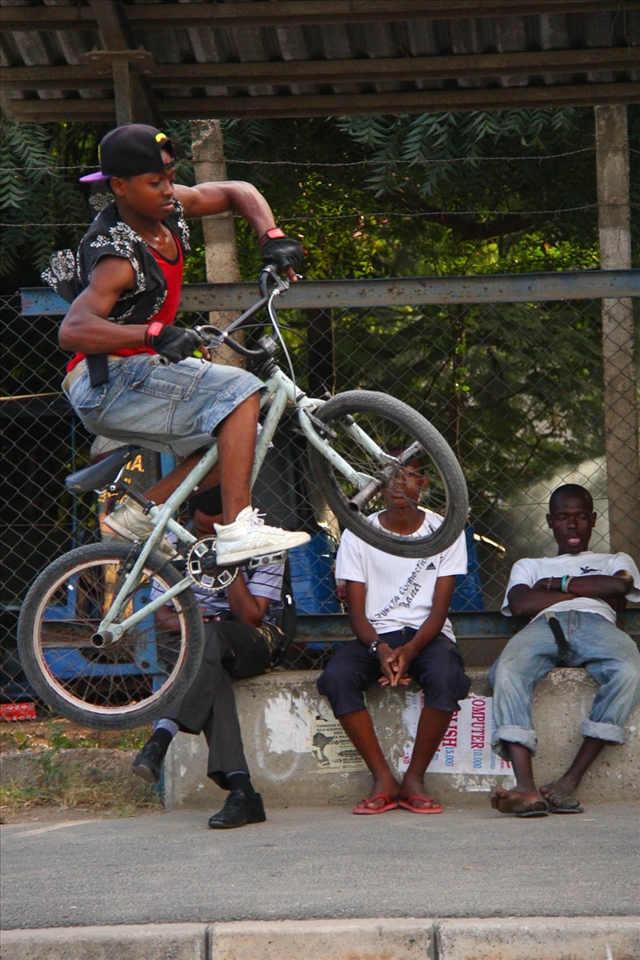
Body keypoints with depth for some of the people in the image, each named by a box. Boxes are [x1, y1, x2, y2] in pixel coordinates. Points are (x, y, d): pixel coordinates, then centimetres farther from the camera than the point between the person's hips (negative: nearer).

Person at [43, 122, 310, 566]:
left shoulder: (167, 207, 2)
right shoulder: (119, 258, -24)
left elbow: (238, 193, 14)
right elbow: (73, 330, -38)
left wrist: (273, 238, -5)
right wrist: (156, 335, -49)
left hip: (135, 377, 10)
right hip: (108, 383, -10)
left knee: (234, 441, 8)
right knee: (240, 391, -22)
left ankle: (140, 512, 7)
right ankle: (237, 528, -29)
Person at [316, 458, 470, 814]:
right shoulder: (358, 535, 3)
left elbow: (439, 610, -4)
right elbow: (357, 611, 0)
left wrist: (410, 650, -23)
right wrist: (379, 648, -22)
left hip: (427, 634, -1)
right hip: (375, 636, 1)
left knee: (447, 676, -36)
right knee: (336, 677, -32)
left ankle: (415, 778, -20)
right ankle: (383, 778, -21)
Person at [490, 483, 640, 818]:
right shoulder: (529, 565, 38)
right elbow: (519, 604, 13)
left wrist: (558, 584, 15)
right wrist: (587, 591, 13)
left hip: (596, 624, 0)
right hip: (545, 625, 0)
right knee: (507, 672, -39)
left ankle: (569, 782, -41)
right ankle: (526, 787, -53)